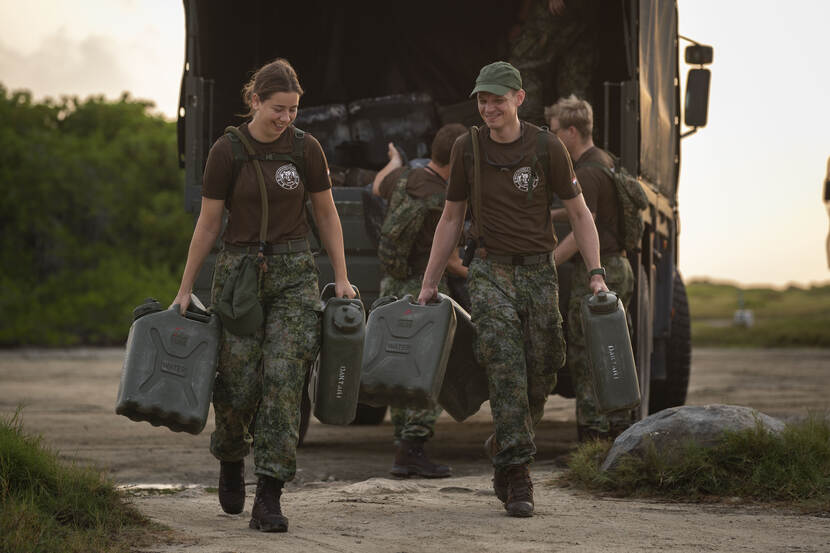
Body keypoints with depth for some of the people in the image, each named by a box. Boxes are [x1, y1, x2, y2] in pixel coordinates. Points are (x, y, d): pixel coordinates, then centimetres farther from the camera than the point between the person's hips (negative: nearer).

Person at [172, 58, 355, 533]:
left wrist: (342, 278, 7)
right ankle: (231, 458, 31)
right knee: (239, 383, -4)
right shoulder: (227, 152, -3)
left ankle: (269, 498, -10)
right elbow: (209, 224, 3)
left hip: (294, 272, 1)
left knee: (283, 376, -11)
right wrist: (185, 289, 4)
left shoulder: (306, 150, 1)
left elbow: (327, 214, 10)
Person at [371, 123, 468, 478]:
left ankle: (404, 452, 13)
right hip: (424, 289, -9)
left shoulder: (404, 179, 4)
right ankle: (412, 449, -10)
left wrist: (394, 162, 49)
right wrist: (473, 275, 9)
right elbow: (448, 259, -11)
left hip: (392, 285, 9)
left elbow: (378, 187, 29)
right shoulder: (443, 202, -19)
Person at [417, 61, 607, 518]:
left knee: (541, 373, 3)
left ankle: (502, 450, 27)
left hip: (538, 271, 1)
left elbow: (578, 212, 2)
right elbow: (451, 218, 11)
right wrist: (429, 283, 11)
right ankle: (517, 477, -13)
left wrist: (595, 274, -8)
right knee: (506, 372, -14)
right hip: (491, 271, -1)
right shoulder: (467, 149, 1)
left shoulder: (546, 147, -4)